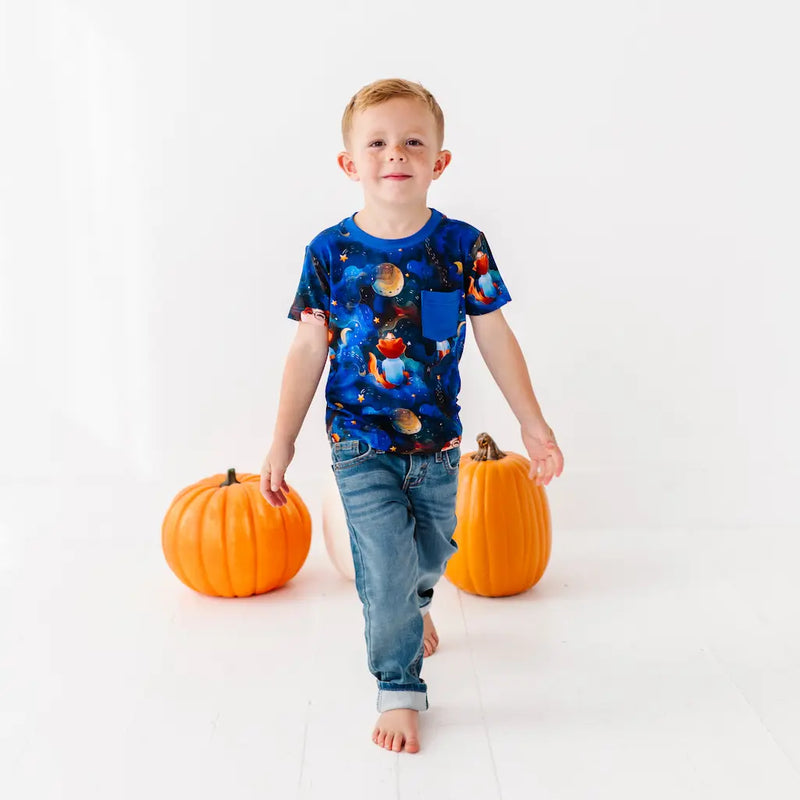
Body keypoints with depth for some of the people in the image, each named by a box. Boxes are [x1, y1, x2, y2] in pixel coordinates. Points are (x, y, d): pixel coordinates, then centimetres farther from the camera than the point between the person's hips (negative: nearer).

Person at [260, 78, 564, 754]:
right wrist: (282, 444, -2)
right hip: (361, 445, -2)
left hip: (437, 442, 2)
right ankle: (399, 690, 17)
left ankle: (412, 604, 57)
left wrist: (533, 423, 2)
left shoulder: (462, 246, -9)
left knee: (432, 551, 21)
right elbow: (307, 351, -4)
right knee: (386, 569, -3)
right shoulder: (330, 253, -10)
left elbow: (496, 338, 0)